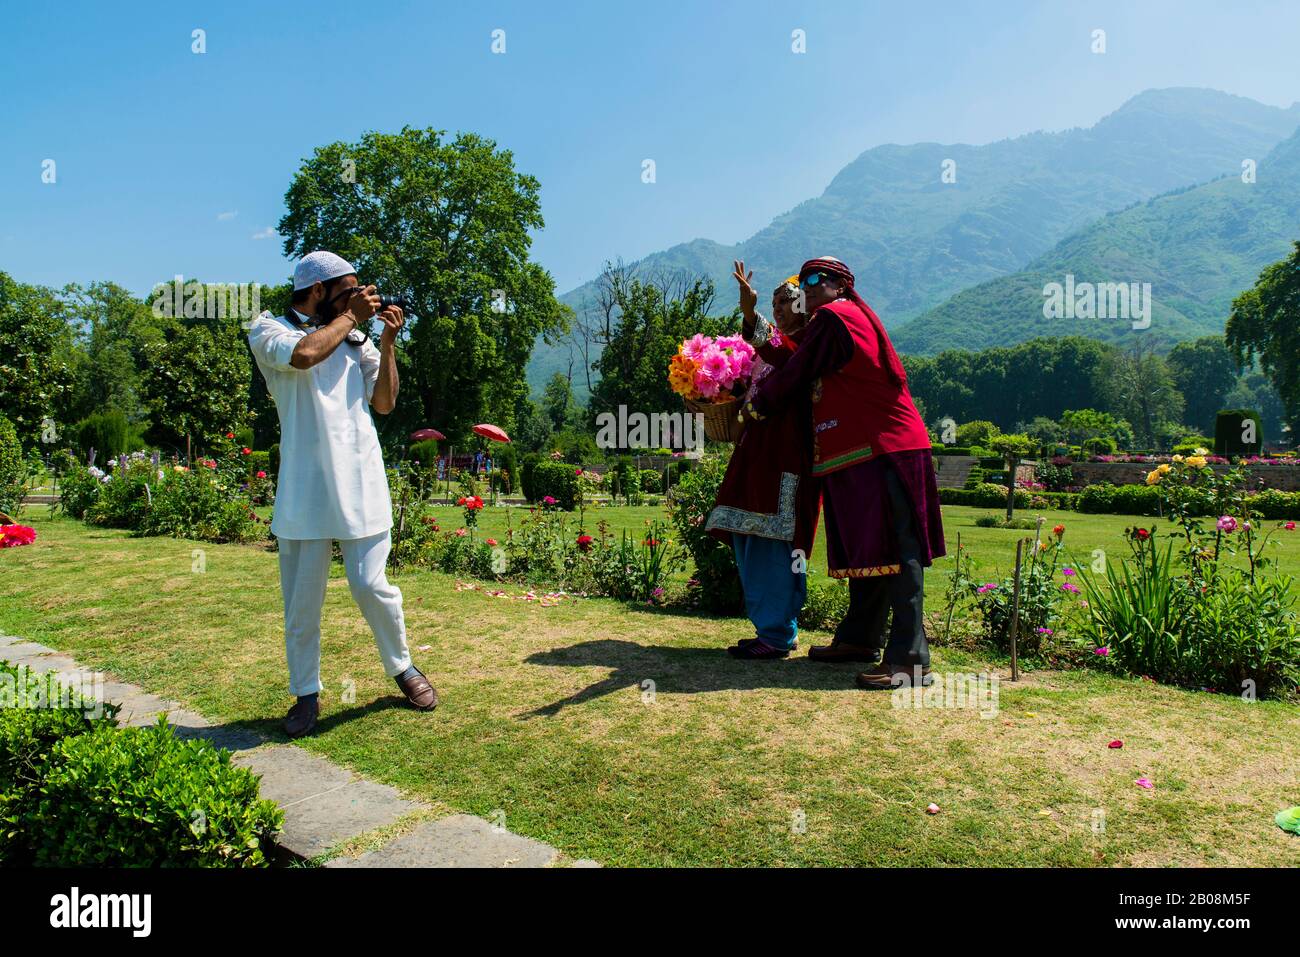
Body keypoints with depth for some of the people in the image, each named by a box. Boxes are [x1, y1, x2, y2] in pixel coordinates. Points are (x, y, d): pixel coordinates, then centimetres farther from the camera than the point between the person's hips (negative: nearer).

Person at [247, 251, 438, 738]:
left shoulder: (356, 338, 13)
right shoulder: (268, 329, 3)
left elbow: (384, 402, 10)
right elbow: (304, 354, -20)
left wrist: (386, 343, 2)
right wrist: (351, 315, -7)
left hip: (361, 485, 2)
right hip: (304, 490, -2)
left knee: (371, 586, 1)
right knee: (301, 599, 5)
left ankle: (402, 667, 22)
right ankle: (306, 693, 21)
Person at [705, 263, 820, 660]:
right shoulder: (774, 338, 26)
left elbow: (782, 355, -25)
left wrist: (750, 315, -39)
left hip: (787, 450, -9)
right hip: (757, 448, 10)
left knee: (771, 541, -11)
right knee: (747, 539, 9)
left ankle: (778, 635, -3)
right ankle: (771, 628, 18)